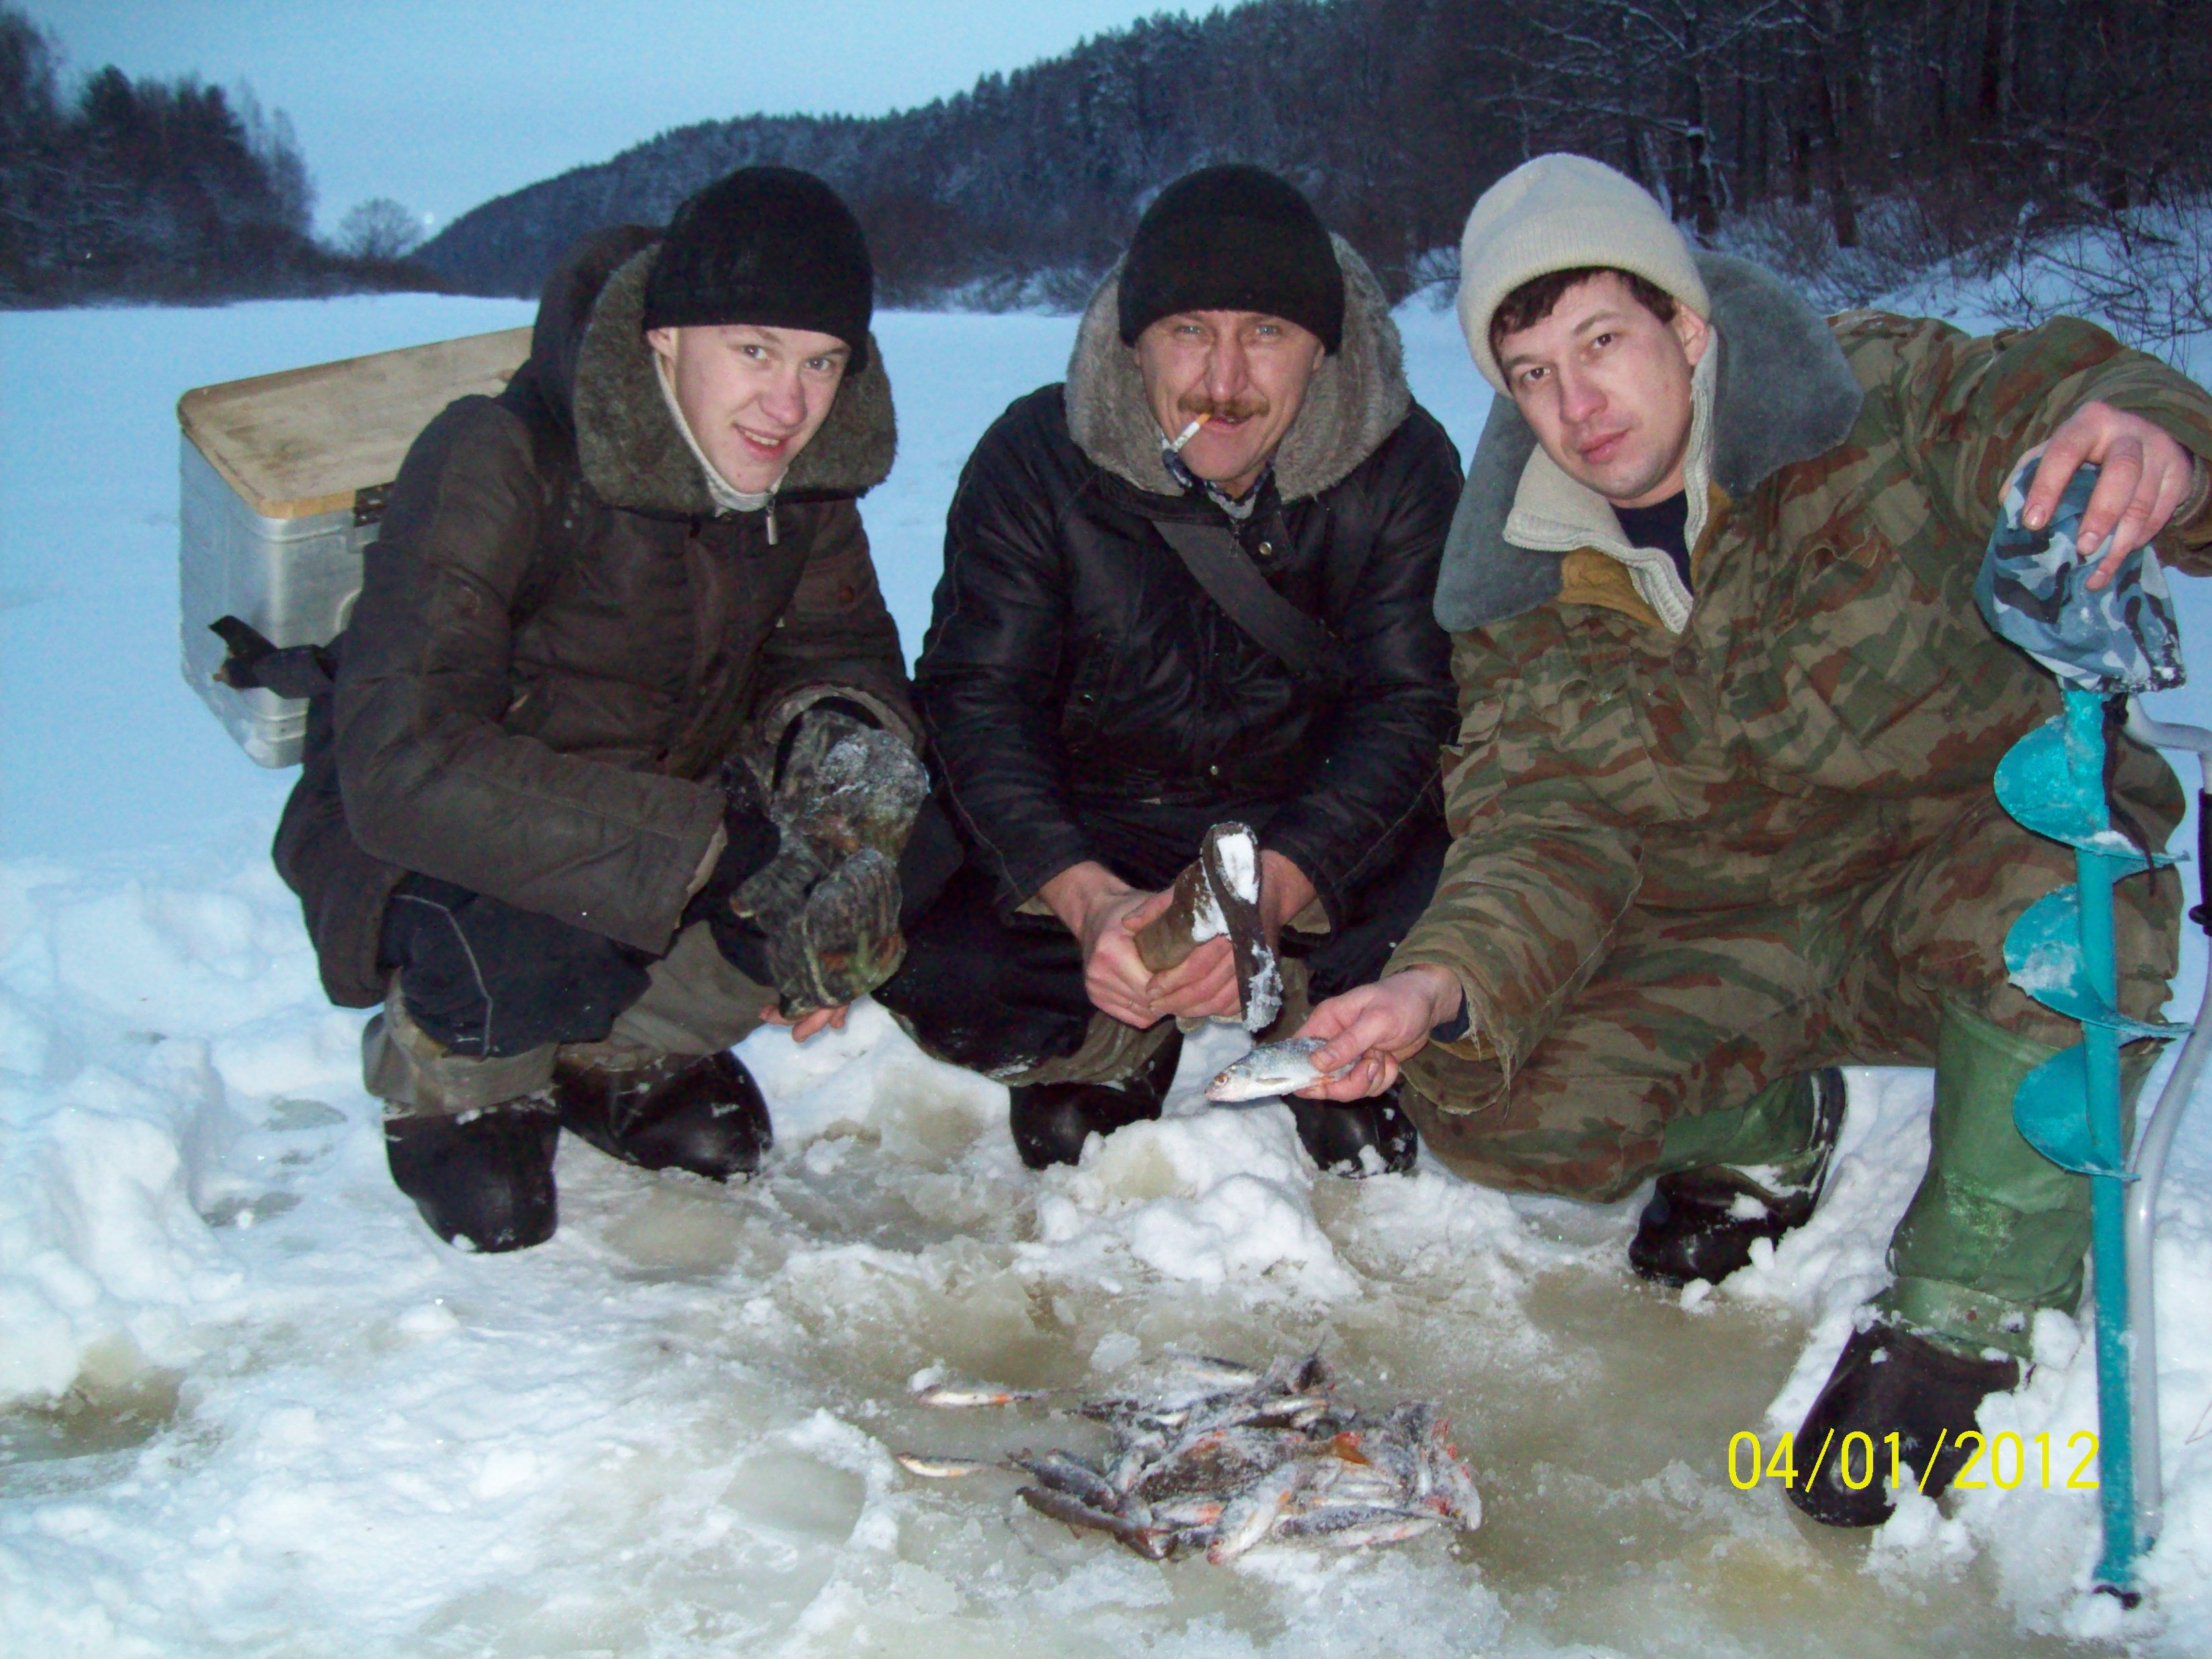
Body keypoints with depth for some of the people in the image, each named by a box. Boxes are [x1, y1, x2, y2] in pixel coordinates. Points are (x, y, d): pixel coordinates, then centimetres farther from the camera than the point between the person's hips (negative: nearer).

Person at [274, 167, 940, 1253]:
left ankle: (622, 1050, 7)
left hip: (665, 810, 5)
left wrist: (842, 735, -25)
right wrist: (718, 842, -43)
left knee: (865, 869, -21)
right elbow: (402, 767, -37)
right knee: (529, 961, -37)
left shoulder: (805, 473, -11)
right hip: (418, 845, -5)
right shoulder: (497, 463, -29)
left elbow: (838, 651, 3)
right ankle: (453, 1078, 2)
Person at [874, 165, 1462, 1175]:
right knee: (928, 963, -26)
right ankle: (1116, 1056, 0)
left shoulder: (1401, 464, -9)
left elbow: (1409, 705, -14)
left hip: (1323, 835, 0)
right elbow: (975, 698, -14)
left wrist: (1277, 886, -33)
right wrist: (1088, 898, -32)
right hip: (1088, 839, 1)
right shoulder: (1038, 458, -10)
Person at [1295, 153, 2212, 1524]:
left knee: (2058, 896, -39)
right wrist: (1444, 983, -30)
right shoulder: (1519, 598, -4)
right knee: (1493, 1099, -18)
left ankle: (1965, 1309, -13)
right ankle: (1764, 1130, 16)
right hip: (1723, 948, 3)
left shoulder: (1874, 401, -14)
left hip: (1982, 854, -3)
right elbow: (1547, 836, -10)